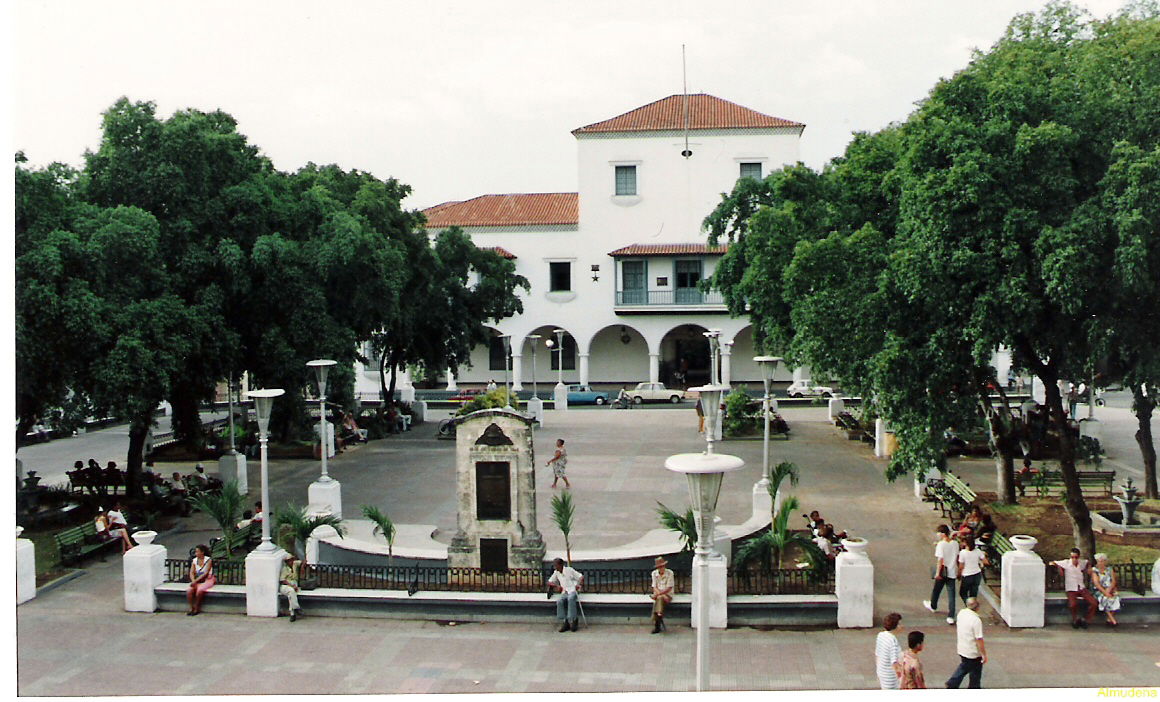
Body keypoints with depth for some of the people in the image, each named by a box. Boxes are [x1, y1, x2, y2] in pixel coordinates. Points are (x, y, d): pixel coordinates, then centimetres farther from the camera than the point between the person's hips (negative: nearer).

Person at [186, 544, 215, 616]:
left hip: (207, 580, -5)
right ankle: (191, 608, -13)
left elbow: (206, 574, -16)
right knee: (189, 591, -25)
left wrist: (195, 581, -23)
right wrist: (193, 581, -19)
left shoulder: (208, 560, -9)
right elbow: (191, 573, 1)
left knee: (199, 590, -33)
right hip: (197, 581, 5)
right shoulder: (194, 560, 6)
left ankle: (197, 609, -15)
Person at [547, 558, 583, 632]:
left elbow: (581, 577, -1)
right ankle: (564, 622, -29)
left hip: (573, 591, -4)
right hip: (564, 592, 4)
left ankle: (572, 621, -37)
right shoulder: (556, 573, 16)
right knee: (559, 601, -30)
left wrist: (578, 584, -21)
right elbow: (549, 582, 18)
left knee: (570, 598, -38)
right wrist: (557, 585, -2)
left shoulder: (569, 570, 1)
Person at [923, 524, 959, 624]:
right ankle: (951, 617, -1)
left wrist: (937, 572, -16)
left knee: (936, 589, 21)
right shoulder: (955, 543, 0)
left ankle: (933, 606, 45)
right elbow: (957, 557, 9)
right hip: (952, 572, 4)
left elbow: (940, 559, -20)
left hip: (943, 572, -4)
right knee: (951, 594, 3)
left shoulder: (941, 544, -17)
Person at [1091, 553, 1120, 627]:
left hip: (1110, 590, 3)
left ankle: (1109, 619, -22)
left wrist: (1109, 590, -18)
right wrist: (1105, 592, -22)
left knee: (1116, 596, -28)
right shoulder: (1094, 571, 2)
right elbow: (1096, 583, -9)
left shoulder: (1110, 569, 11)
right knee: (1105, 598, -32)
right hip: (1099, 591, -3)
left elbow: (1113, 581, 1)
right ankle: (1113, 620, -34)